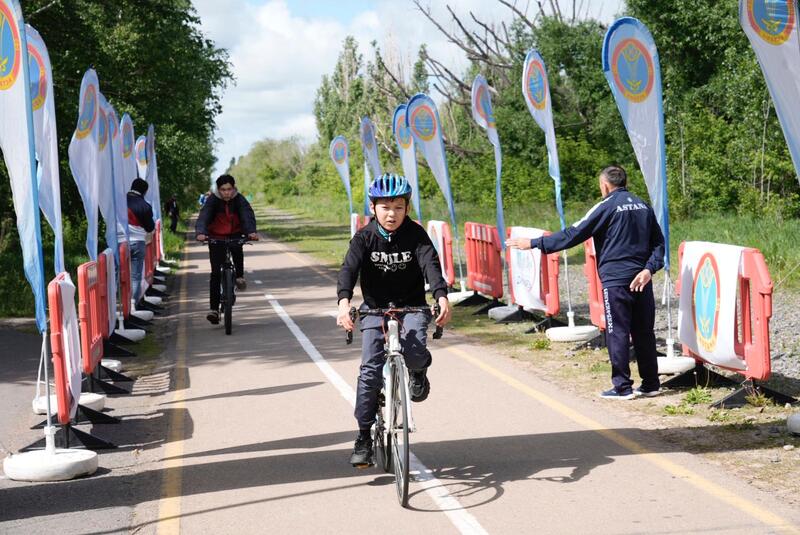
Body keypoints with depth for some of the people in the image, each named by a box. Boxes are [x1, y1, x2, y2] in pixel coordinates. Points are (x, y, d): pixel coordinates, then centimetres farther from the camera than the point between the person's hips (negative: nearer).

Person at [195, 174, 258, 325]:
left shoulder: (239, 200, -13)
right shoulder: (213, 200, -14)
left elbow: (248, 215, -27)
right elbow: (203, 216, -27)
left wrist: (251, 232, -46)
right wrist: (201, 233, -46)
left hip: (234, 235, 0)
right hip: (216, 237, 0)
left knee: (237, 248, -35)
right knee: (215, 272, -7)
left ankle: (239, 276, -8)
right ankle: (214, 309, -5)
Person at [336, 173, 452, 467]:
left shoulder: (415, 234, -8)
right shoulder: (365, 237, -8)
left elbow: (430, 264, -22)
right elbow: (349, 268, -21)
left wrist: (442, 297, -41)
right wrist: (344, 301, -42)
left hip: (411, 306, 0)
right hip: (375, 309, 0)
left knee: (414, 353, -28)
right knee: (370, 370, -13)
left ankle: (419, 372, 12)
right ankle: (364, 437, -3)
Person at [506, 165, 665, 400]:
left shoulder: (606, 207, -7)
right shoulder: (643, 206, 12)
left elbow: (574, 235, -10)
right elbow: (658, 242, 7)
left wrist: (534, 243, -7)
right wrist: (649, 268, -3)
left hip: (616, 279, -6)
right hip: (641, 280, 6)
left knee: (617, 333, 0)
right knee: (644, 332, 11)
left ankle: (622, 387, 2)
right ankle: (651, 385, 16)